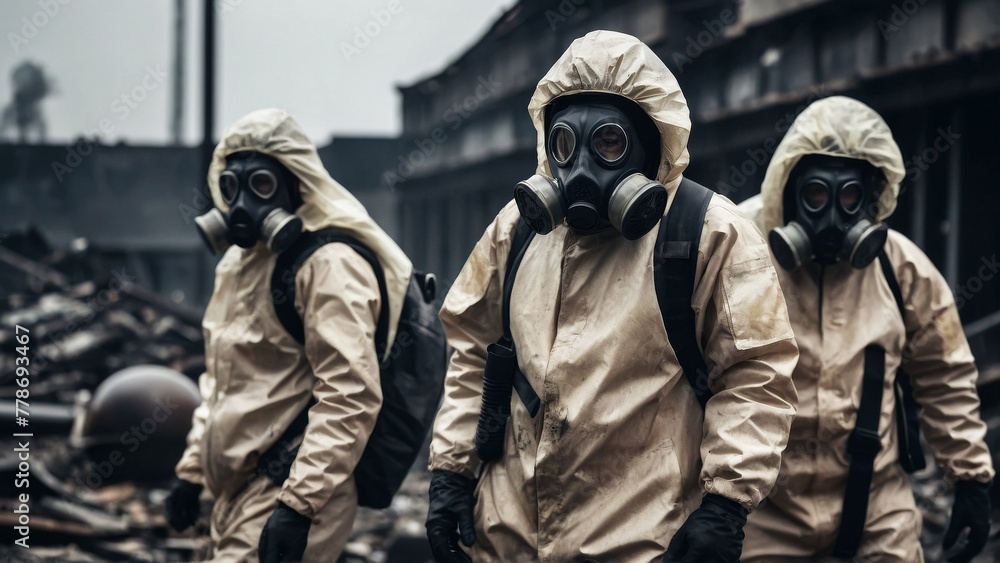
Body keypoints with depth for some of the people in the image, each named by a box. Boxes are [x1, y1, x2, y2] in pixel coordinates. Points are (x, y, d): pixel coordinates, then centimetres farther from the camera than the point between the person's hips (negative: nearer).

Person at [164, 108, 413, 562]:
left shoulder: (328, 265, -13)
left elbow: (350, 397, -21)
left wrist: (299, 504, -26)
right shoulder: (238, 261, 17)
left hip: (291, 493, -9)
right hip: (238, 491, 9)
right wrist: (192, 469, 20)